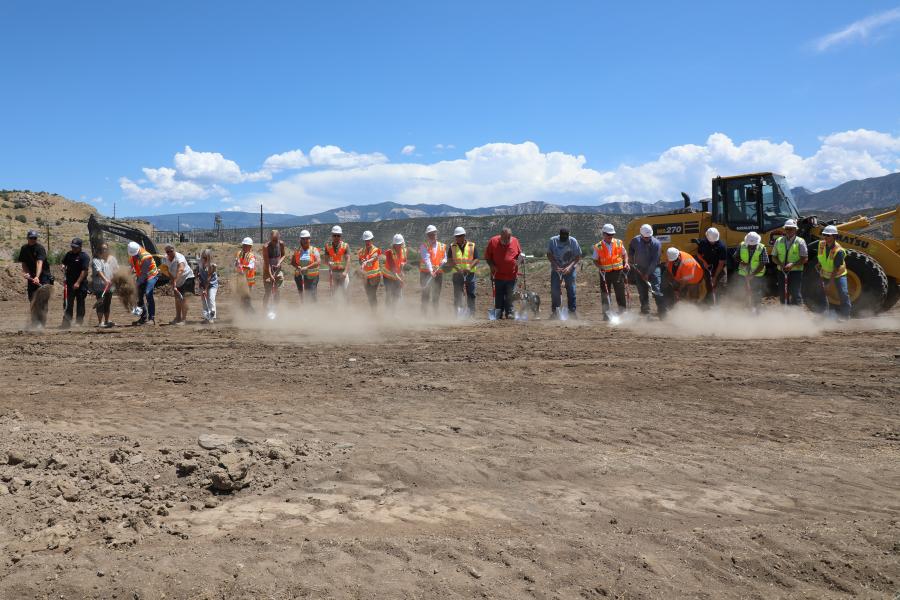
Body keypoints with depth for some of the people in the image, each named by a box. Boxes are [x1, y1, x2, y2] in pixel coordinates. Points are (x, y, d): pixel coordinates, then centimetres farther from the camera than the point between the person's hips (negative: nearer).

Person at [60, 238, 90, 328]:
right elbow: (64, 263, 24)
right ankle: (67, 322, 11)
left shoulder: (84, 256, -10)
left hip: (80, 283, -6)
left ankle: (79, 322, 6)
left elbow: (84, 271, -15)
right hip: (70, 282, 6)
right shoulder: (69, 254, 10)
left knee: (80, 302, 1)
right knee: (69, 303, 8)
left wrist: (78, 282, -20)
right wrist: (63, 267, -1)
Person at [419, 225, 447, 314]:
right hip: (426, 273, -4)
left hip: (438, 273, 4)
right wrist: (431, 271, -29)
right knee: (426, 294, -4)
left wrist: (444, 261, -8)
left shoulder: (442, 246, 10)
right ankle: (424, 313, -1)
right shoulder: (424, 246, -4)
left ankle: (435, 312, 18)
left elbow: (445, 258, 17)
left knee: (436, 294, 9)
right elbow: (426, 259, -16)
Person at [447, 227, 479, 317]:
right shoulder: (452, 247, 7)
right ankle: (458, 311, 5)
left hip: (469, 273, -1)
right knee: (457, 294, 1)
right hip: (457, 274, 1)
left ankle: (470, 311, 9)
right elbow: (449, 260, 0)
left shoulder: (472, 246, 5)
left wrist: (470, 267, -17)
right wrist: (457, 268, -17)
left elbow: (476, 259, 1)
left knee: (471, 294, 1)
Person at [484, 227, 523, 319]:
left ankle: (509, 313, 13)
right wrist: (492, 266, -8)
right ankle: (499, 314, 13)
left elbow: (520, 254, 17)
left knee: (510, 296, 4)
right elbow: (487, 256, 5)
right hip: (498, 275, -1)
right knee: (499, 297, 4)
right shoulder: (493, 241, -2)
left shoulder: (515, 241, 4)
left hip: (511, 275, 1)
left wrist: (521, 259, -5)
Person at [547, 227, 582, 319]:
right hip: (556, 268, 1)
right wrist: (556, 266, -16)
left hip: (570, 269, -1)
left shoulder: (573, 241, -11)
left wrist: (569, 267, -22)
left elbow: (578, 256, -8)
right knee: (554, 289, -3)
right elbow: (549, 255, -3)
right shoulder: (553, 240, -8)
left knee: (571, 290, -2)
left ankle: (572, 311, 5)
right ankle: (554, 311, 8)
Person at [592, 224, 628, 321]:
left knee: (620, 293, 3)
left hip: (618, 272, 1)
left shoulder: (619, 243, 4)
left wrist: (626, 263, -2)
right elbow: (595, 260, 3)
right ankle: (606, 315, 12)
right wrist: (600, 267, -14)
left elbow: (624, 254, 15)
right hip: (605, 273, -1)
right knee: (605, 294, 3)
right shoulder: (598, 246, -2)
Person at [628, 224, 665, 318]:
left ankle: (662, 313, -12)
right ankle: (645, 311, 18)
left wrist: (648, 273, -19)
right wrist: (630, 258, 9)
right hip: (639, 269, 4)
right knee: (642, 293, 7)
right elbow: (630, 248, 20)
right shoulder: (635, 240, -5)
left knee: (656, 291, -13)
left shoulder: (656, 243, -15)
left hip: (653, 269, -3)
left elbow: (655, 261, -17)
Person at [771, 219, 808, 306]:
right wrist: (780, 264, -10)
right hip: (782, 272, 4)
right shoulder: (779, 241, 11)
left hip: (796, 272, -4)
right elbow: (774, 257, 10)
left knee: (796, 295, -8)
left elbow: (805, 259, -6)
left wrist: (792, 265, -20)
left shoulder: (800, 241, -1)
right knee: (783, 295, 9)